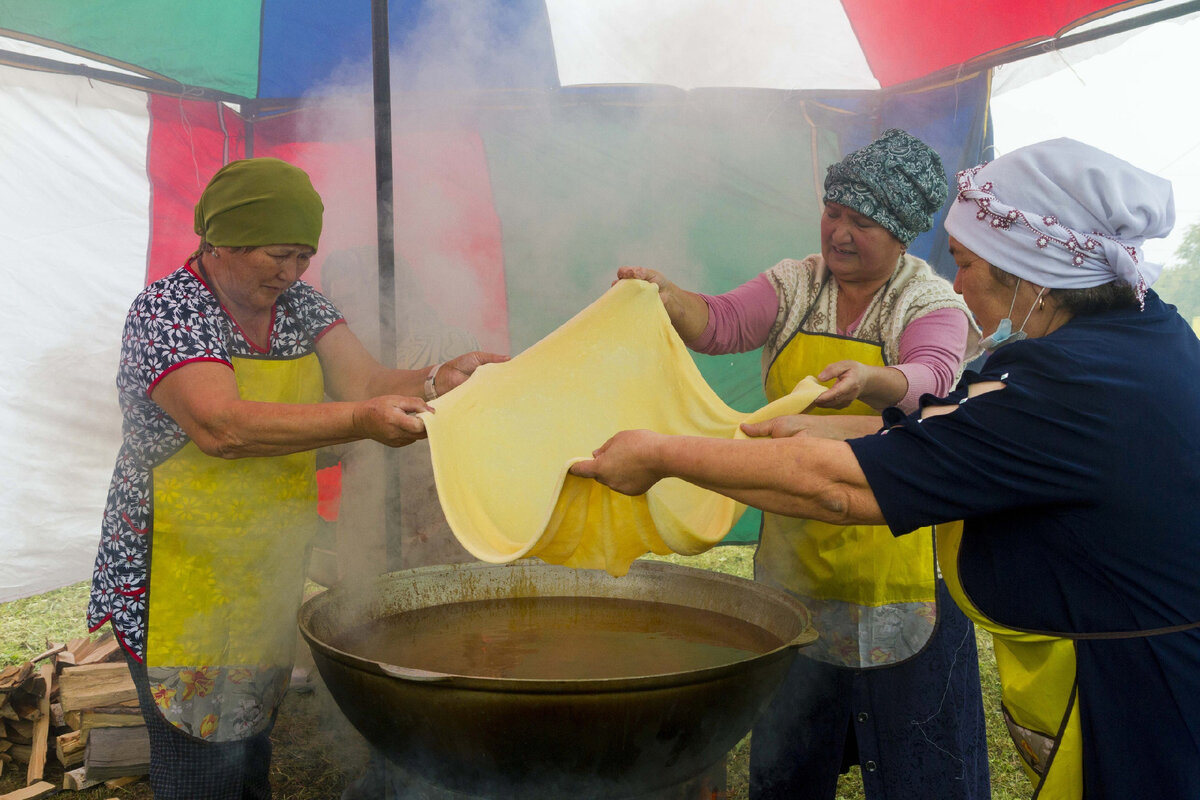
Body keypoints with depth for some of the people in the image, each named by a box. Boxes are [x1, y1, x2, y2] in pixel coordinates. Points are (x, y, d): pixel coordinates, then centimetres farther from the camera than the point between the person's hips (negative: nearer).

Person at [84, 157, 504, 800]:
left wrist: (441, 380, -24)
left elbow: (365, 382, -4)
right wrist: (361, 421, -38)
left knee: (251, 748, 18)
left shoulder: (299, 305, 5)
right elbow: (222, 426, -29)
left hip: (270, 572, 6)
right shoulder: (164, 309, -15)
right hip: (182, 575, -6)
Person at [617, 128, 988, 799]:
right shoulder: (794, 285, 6)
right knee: (789, 731, 18)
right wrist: (663, 294, -27)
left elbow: (928, 378, -23)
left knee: (912, 733, 6)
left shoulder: (934, 303, -4)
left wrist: (869, 380, -44)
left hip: (894, 548, -3)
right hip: (798, 537, 4)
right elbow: (721, 324, -8)